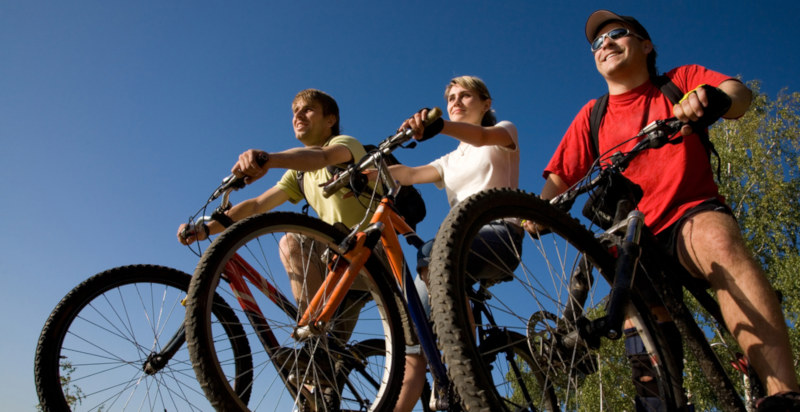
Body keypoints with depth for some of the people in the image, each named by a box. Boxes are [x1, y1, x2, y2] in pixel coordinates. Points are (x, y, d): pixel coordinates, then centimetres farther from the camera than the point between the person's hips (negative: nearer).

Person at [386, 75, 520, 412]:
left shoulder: (505, 130, 14)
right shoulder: (451, 160, 29)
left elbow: (483, 136, -13)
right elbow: (411, 174, 9)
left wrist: (436, 124, -34)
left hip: (498, 234, -6)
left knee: (432, 254, -37)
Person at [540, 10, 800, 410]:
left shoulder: (680, 81, 7)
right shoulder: (592, 116, 9)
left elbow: (738, 93, -12)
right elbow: (559, 176, 4)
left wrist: (709, 99, -37)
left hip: (692, 213, -3)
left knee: (718, 240, -35)